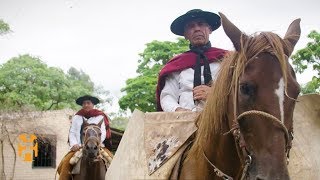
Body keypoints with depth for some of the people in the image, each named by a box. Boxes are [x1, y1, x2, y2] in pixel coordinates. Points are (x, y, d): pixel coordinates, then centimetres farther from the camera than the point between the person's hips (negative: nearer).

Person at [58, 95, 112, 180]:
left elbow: (103, 133, 2)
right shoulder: (76, 117, 17)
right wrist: (74, 144, -7)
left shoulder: (100, 117, 11)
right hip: (78, 147, 2)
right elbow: (72, 132, 12)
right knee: (65, 163, -24)